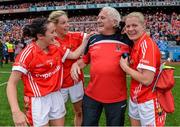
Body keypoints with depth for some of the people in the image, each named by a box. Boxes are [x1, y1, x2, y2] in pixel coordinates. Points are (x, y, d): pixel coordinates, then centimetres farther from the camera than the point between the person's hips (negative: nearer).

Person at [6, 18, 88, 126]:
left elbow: (75, 55, 15)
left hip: (56, 96, 6)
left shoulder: (56, 49, 1)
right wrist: (16, 112, -29)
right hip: (38, 101, -6)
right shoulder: (28, 53, -18)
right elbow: (11, 83, -18)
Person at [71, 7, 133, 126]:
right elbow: (85, 60, 14)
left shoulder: (126, 40, -6)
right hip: (92, 94, 3)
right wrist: (76, 64, -4)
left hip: (117, 97, -2)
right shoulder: (92, 40, 3)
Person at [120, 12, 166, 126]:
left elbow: (146, 79, -27)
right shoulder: (136, 44, 7)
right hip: (135, 98, 9)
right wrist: (126, 64, -5)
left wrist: (125, 66, -15)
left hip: (148, 101, -9)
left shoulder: (147, 44, -21)